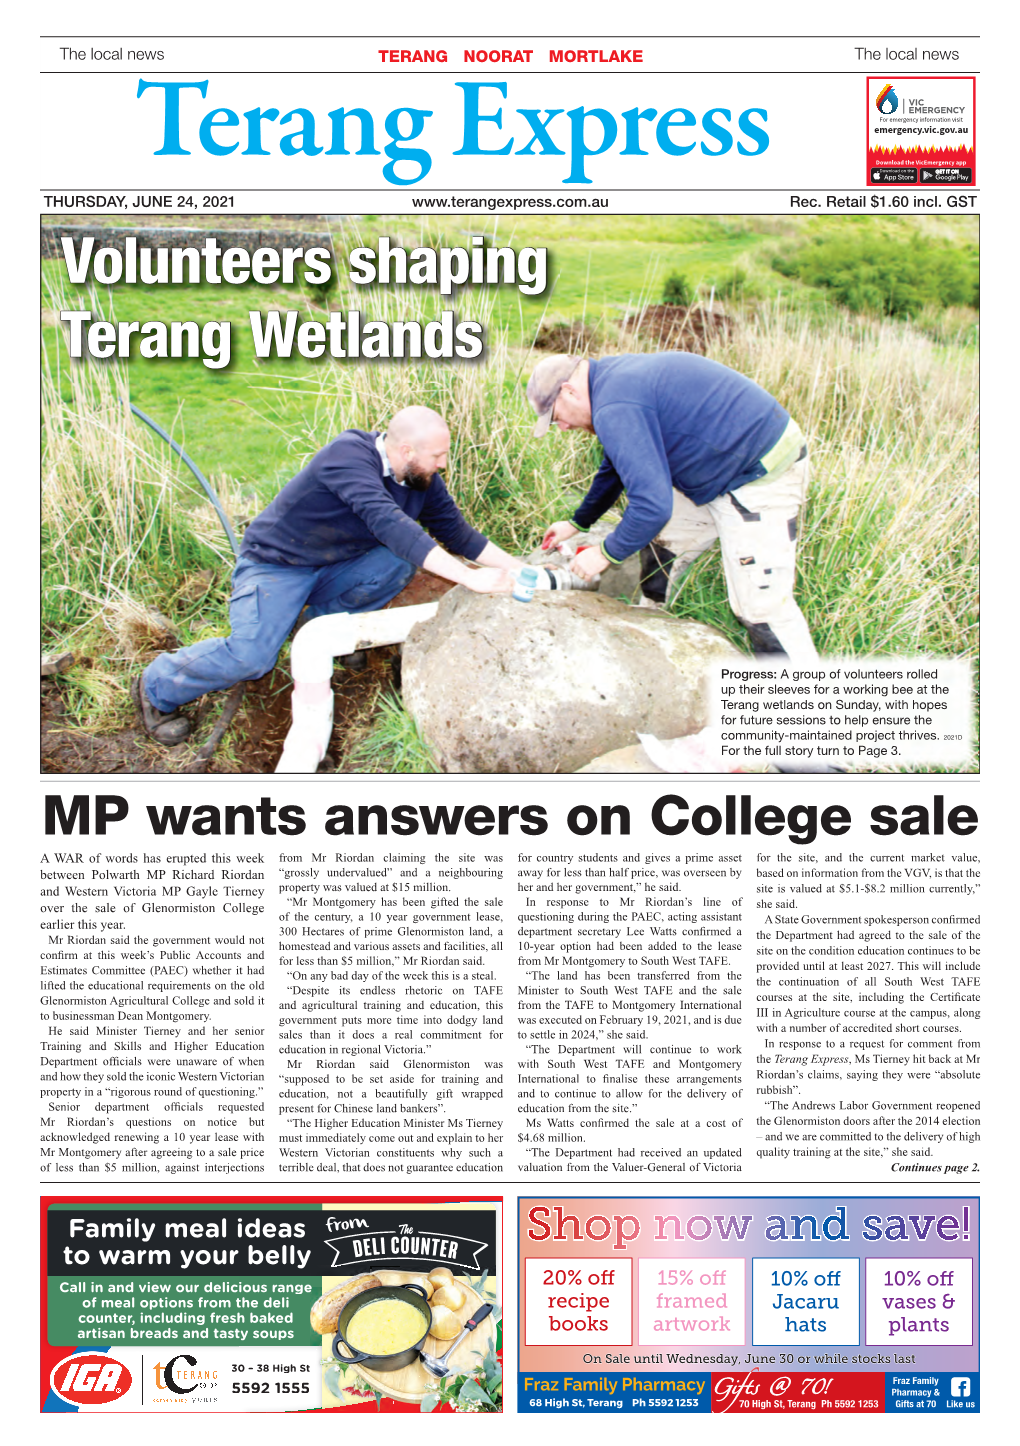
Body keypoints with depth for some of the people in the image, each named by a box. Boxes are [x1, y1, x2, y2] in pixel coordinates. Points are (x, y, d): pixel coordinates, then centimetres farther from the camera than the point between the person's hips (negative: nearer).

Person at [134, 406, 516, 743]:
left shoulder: (423, 480, -6)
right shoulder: (349, 455, -31)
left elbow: (458, 534, 4)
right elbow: (387, 523, -44)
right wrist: (468, 577, -48)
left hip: (334, 567, 7)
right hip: (276, 563, -7)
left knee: (398, 563, -20)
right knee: (252, 655, -26)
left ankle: (320, 622, 2)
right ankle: (157, 688, 0)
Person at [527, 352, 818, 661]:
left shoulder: (614, 409, -24)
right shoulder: (615, 377, 11)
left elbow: (652, 505, -29)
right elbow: (617, 466, 29)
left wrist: (606, 554, -13)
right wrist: (577, 523, 37)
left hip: (762, 479, -11)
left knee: (762, 604, -9)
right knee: (661, 547, 21)